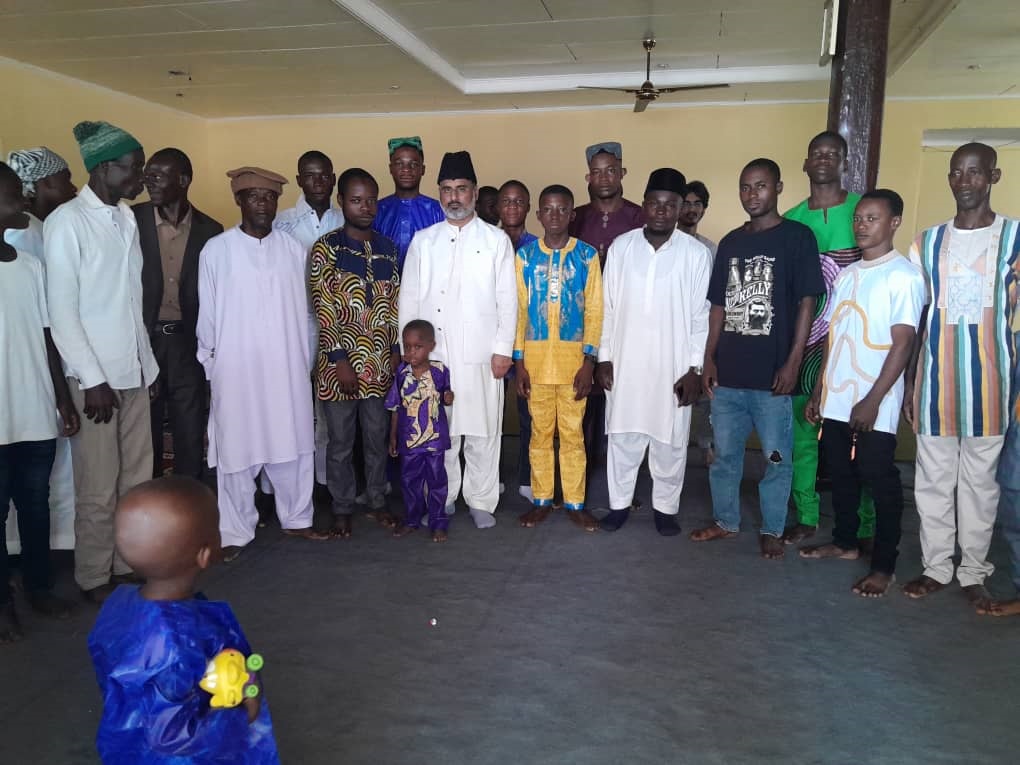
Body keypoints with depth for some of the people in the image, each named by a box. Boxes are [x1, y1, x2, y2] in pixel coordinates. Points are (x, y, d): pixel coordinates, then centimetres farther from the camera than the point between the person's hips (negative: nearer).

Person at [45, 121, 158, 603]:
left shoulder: (126, 219, 10)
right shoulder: (67, 221, -9)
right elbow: (61, 312, -12)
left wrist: (148, 364, 12)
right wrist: (93, 381, -14)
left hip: (133, 372, 6)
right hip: (94, 377, -6)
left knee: (137, 479, 10)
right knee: (98, 488, 3)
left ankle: (129, 564, 25)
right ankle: (94, 578, 19)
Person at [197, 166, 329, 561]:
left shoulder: (294, 249, 4)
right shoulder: (215, 250, -3)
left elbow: (300, 310, 8)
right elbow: (207, 316, 2)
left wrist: (305, 361, 9)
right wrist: (211, 365, 4)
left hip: (287, 368, 3)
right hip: (236, 369, -2)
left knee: (293, 446, 11)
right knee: (236, 452, 5)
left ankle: (296, 518, 28)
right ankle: (235, 532, 19)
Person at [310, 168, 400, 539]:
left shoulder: (387, 248, 7)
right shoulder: (326, 248, -7)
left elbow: (395, 304, 10)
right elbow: (323, 309, -11)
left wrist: (397, 351, 3)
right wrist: (340, 360, -14)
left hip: (380, 361, 4)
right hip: (340, 361, -3)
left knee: (377, 436, 14)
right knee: (340, 441, 9)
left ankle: (378, 500, 30)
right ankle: (342, 508, 25)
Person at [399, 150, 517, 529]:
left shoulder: (496, 240, 5)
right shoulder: (423, 241, 9)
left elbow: (507, 300, 1)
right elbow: (409, 299, 8)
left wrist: (502, 349, -4)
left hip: (481, 354, -1)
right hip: (432, 353, 2)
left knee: (482, 432, 4)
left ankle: (481, 501, 18)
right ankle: (441, 499, 22)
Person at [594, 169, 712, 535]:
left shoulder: (697, 253, -5)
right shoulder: (621, 246, 1)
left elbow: (701, 316, -3)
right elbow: (608, 307, 4)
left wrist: (694, 369, -7)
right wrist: (604, 357, 2)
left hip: (673, 366, -1)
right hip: (625, 362, 2)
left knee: (670, 442, 9)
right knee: (622, 438, 11)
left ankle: (665, 507, 26)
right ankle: (619, 503, 26)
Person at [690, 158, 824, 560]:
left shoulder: (797, 237, -3)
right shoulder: (730, 242, 11)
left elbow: (806, 303, -7)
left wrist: (792, 363, -12)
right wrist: (709, 358, 7)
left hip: (772, 372, -5)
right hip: (728, 371, 5)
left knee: (777, 457, 6)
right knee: (724, 453, 14)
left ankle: (772, 530, 22)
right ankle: (725, 521, 29)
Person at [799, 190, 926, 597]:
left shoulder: (904, 275, -8)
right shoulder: (846, 274, 12)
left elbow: (902, 343, -13)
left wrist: (873, 400, -17)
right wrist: (818, 392, 13)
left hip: (874, 406, -6)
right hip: (836, 400, 7)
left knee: (880, 483, 2)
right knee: (840, 476, 16)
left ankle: (884, 565, 13)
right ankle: (845, 542, 33)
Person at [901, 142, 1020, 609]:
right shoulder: (927, 242, 8)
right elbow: (916, 319, 10)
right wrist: (910, 382, 7)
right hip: (934, 378, 2)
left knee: (979, 481, 7)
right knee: (933, 479, 9)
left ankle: (974, 574, 20)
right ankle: (936, 568, 22)